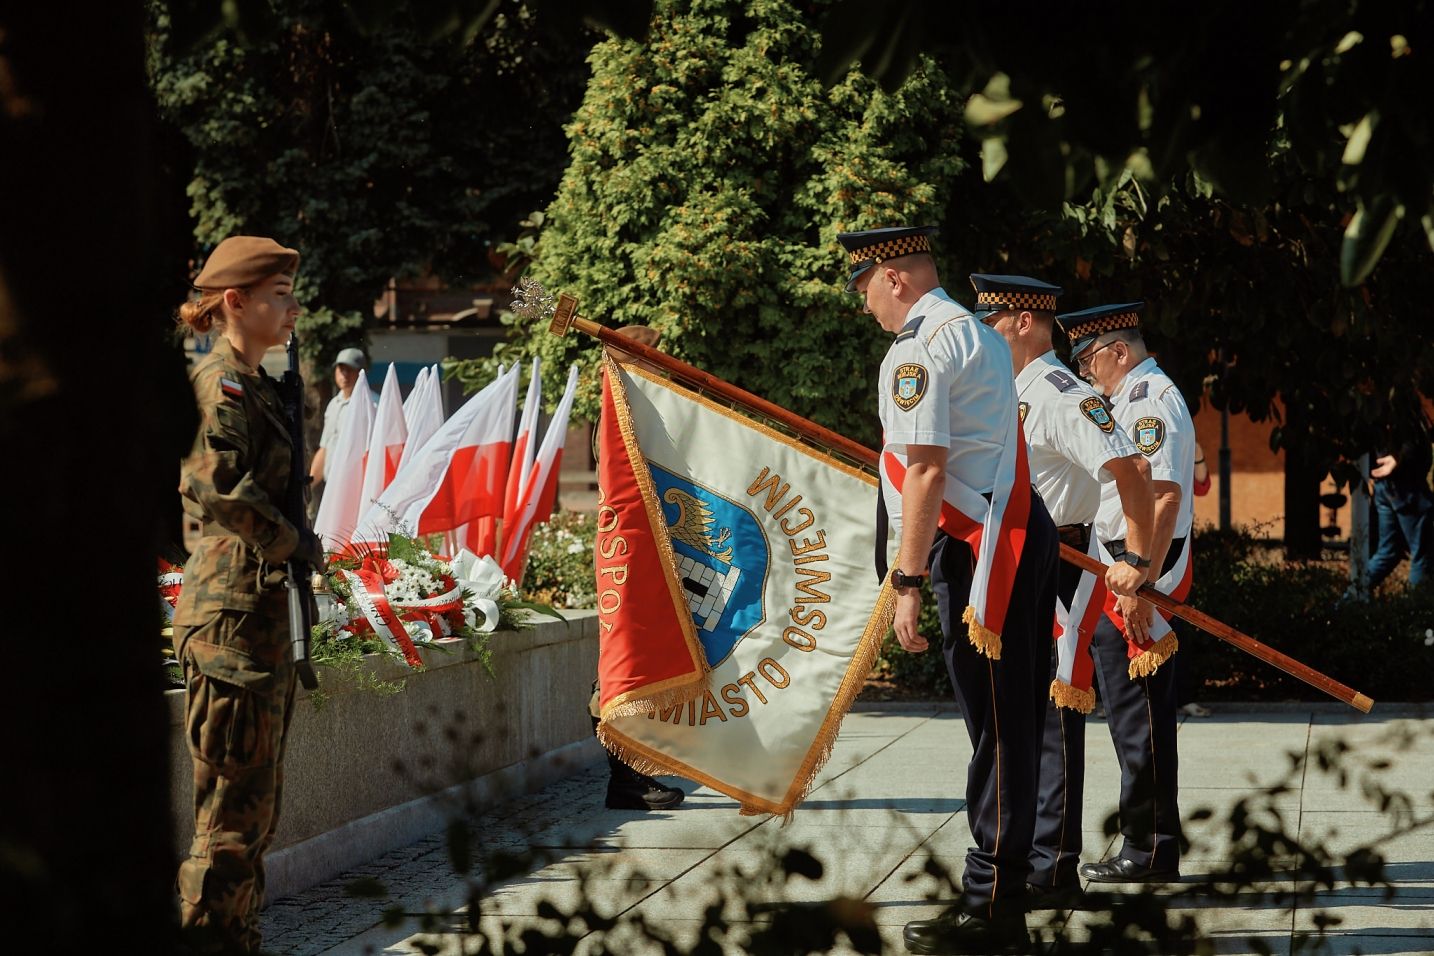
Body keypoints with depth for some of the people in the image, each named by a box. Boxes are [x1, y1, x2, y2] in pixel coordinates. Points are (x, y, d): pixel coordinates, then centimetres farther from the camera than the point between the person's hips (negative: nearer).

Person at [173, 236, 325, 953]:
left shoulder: (255, 386, 17)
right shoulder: (220, 385, -13)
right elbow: (214, 483, -28)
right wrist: (292, 543, -17)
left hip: (260, 604, 10)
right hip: (232, 606, -10)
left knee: (257, 793, 14)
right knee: (237, 794, -7)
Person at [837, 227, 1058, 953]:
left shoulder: (917, 348, -11)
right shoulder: (975, 334, 19)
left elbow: (925, 471, -18)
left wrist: (907, 580, -18)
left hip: (976, 548, -10)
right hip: (1016, 532, 10)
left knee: (997, 724, -7)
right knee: (1008, 721, 12)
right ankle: (1003, 886, 18)